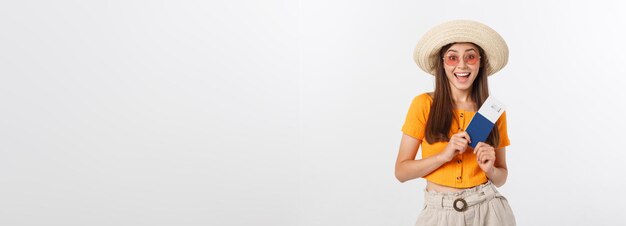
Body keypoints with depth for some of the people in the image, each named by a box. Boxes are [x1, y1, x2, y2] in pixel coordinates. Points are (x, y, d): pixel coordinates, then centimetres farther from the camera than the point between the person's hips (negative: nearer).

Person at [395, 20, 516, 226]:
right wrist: (444, 155, -18)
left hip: (487, 209, 2)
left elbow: (501, 177, 10)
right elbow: (401, 171, -6)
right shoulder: (424, 104, -6)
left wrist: (490, 169, -11)